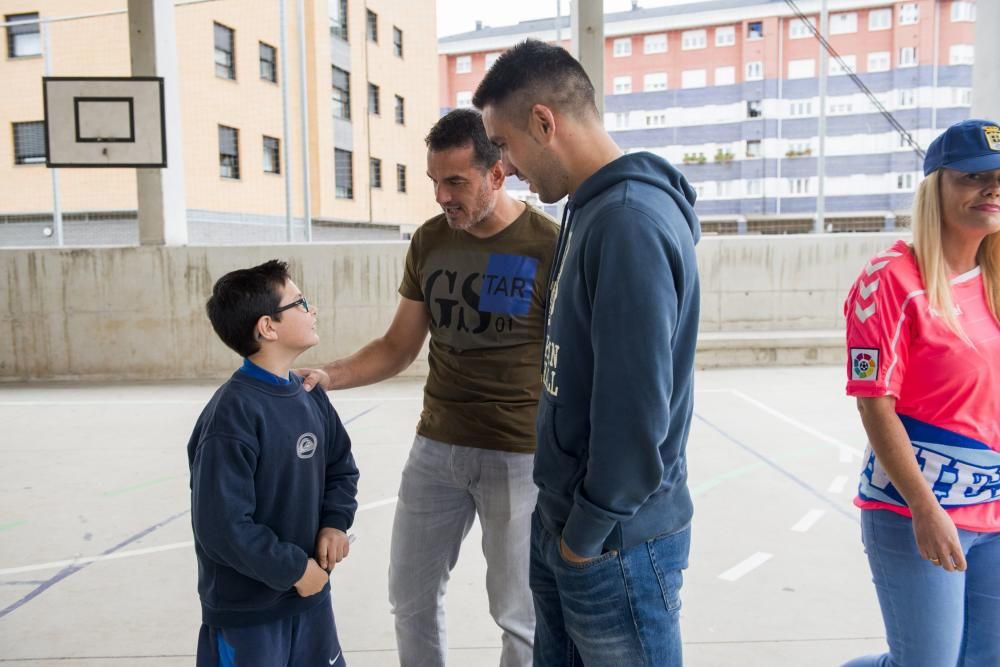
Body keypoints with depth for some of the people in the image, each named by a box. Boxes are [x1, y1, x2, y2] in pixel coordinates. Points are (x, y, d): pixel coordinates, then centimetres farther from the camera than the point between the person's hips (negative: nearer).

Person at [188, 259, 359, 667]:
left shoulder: (311, 398, 0)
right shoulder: (232, 414, -23)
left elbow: (341, 468, 13)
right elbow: (222, 527, -24)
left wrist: (335, 523, -4)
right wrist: (293, 569, -16)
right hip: (245, 611, -7)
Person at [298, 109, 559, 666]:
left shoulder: (549, 245, -12)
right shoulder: (429, 242, 4)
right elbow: (398, 349, 9)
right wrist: (328, 376, -6)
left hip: (519, 456, -5)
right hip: (436, 447, 5)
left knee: (519, 613, 10)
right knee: (411, 596, 18)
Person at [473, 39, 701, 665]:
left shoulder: (632, 222, -23)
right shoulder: (590, 208, 8)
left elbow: (637, 413, -26)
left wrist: (588, 533, -13)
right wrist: (565, 518, 14)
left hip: (615, 542, -9)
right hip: (565, 522, 9)